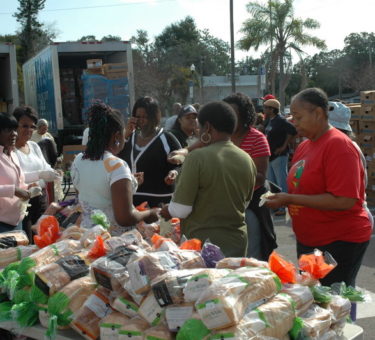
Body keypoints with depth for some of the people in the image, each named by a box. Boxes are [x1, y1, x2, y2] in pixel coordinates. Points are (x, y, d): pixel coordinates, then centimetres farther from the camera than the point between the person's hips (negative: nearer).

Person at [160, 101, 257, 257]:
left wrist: (167, 211, 5)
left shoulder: (197, 158, -16)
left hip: (203, 243, -6)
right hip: (238, 240, 6)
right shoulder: (247, 160, 1)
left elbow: (181, 209, -16)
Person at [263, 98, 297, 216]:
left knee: (282, 182, -4)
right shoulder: (268, 121, 11)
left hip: (279, 156, -10)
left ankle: (282, 207, 1)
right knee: (270, 182, 17)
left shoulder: (280, 121, -15)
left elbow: (293, 131, -25)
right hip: (269, 156, 10)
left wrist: (284, 146, -20)